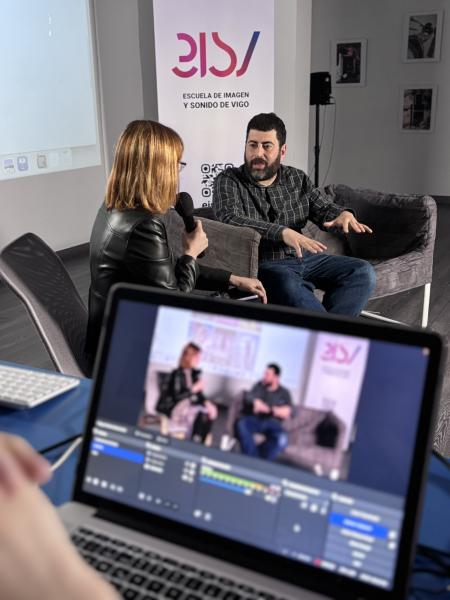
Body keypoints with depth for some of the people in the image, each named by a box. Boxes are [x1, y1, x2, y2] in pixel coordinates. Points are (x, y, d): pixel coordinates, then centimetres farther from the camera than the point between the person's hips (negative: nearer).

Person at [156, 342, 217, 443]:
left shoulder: (195, 373, 7)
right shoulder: (177, 373, -16)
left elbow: (198, 394, 7)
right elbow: (177, 396, -24)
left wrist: (207, 403, -13)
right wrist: (195, 388, -19)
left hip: (187, 404, 7)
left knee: (210, 412, -18)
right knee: (198, 414, -32)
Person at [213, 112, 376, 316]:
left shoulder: (297, 179, 15)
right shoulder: (228, 181, -1)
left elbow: (324, 208, 19)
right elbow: (230, 218, -19)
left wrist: (343, 214, -8)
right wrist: (283, 232, -31)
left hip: (305, 259, 6)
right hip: (264, 265, -6)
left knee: (363, 272, -11)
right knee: (288, 284, -38)